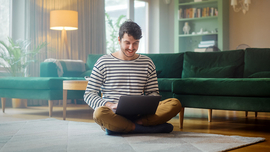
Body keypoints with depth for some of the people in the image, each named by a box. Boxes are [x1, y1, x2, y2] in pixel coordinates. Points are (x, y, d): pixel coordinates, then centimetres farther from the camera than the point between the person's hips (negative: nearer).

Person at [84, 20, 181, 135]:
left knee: (175, 103, -21)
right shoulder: (103, 62, 5)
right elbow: (88, 95, 3)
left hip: (140, 113, 3)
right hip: (114, 113, -3)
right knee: (100, 112, -38)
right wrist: (110, 105, -17)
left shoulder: (147, 63, 13)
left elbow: (153, 93, 17)